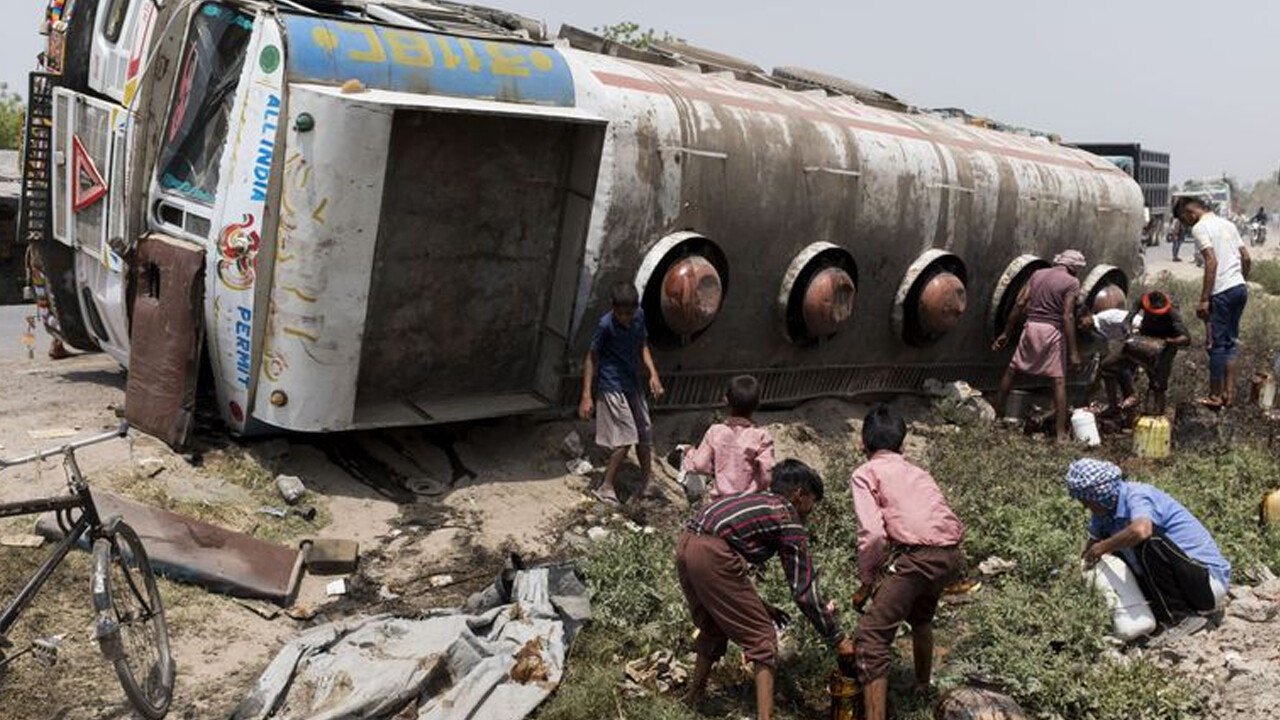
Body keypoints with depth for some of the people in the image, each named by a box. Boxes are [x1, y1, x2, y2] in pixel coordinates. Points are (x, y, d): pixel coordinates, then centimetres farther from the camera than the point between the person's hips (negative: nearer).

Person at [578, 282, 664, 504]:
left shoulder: (639, 316, -3)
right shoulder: (605, 325, -21)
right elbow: (591, 358, -15)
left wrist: (653, 373, -2)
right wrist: (586, 396, -18)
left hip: (633, 384, 7)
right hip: (612, 386, -7)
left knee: (645, 432, 12)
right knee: (625, 438, -8)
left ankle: (646, 482, 28)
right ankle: (606, 488, 4)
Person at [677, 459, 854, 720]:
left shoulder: (754, 501, 27)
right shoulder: (788, 519, 4)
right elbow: (804, 589, 3)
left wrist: (758, 606, 33)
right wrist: (837, 640, 11)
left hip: (685, 546, 9)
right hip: (711, 555, -9)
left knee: (714, 625, 29)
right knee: (762, 637, 3)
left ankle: (694, 695, 43)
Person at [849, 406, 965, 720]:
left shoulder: (865, 473, 6)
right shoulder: (918, 472, 26)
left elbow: (873, 533, -9)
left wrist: (866, 582, 4)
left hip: (916, 556, -7)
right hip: (951, 556, 8)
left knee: (872, 639, -4)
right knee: (921, 617, 34)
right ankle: (923, 687, 53)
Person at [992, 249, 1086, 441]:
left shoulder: (1038, 274, 10)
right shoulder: (1072, 283, -4)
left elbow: (1020, 304, 6)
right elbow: (1067, 317, -12)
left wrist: (1006, 333, 11)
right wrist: (1073, 351, -11)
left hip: (1031, 326, 4)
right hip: (1053, 331, -4)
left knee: (1012, 370, 18)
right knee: (1059, 381, 1)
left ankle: (996, 413, 27)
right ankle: (1061, 433, -1)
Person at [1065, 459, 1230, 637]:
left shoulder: (1137, 496, -21)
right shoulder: (1106, 511, 5)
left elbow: (1140, 531, -42)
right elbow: (1090, 552, 17)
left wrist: (1103, 546, -27)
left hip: (1209, 583, -9)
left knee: (1149, 541, -30)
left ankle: (1180, 619, -17)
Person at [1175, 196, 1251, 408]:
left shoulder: (1200, 227, -9)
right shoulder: (1228, 224, 16)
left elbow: (1212, 262, -18)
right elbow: (1246, 258, 15)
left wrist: (1204, 300, -17)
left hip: (1221, 293, -8)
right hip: (1240, 288, 8)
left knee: (1217, 344, 1)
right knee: (1231, 341, 15)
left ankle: (1215, 396, 8)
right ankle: (1229, 393, 17)